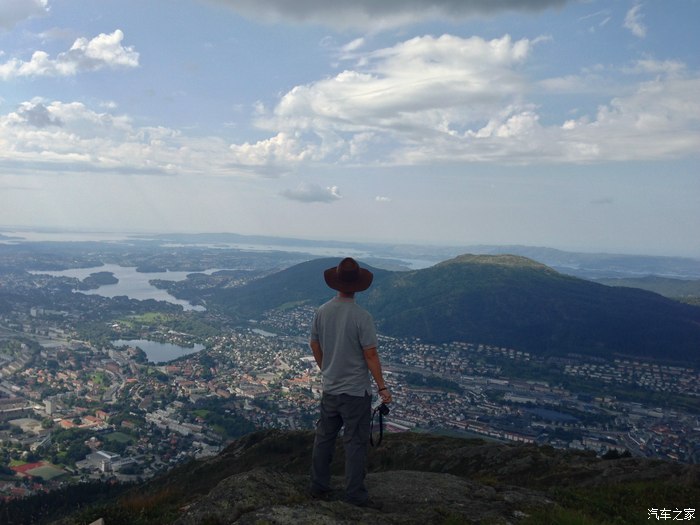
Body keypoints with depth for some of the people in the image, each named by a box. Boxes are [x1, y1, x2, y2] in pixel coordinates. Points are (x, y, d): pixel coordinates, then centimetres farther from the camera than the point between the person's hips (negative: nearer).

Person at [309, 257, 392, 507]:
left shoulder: (322, 312, -3)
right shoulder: (361, 317, -20)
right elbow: (371, 355, -17)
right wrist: (382, 387, -8)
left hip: (329, 389, 5)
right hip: (356, 391, -5)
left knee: (324, 437, 17)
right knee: (355, 442, 6)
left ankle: (319, 486, 29)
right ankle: (355, 493, 14)